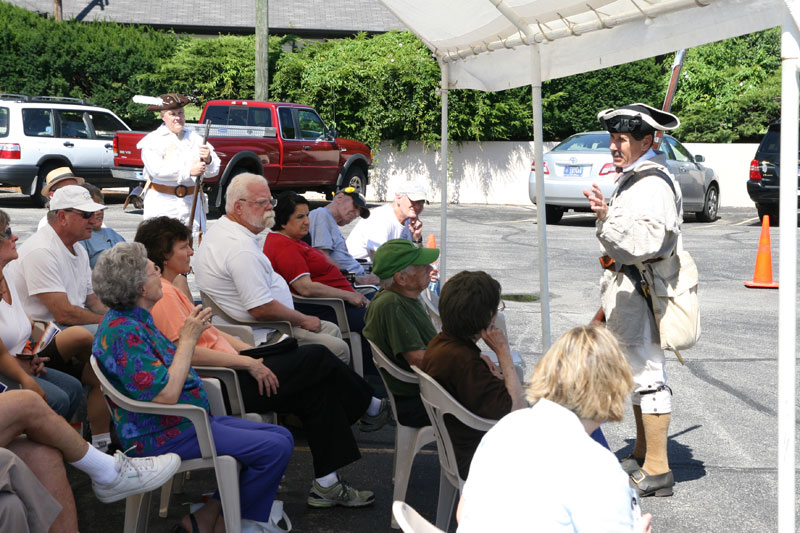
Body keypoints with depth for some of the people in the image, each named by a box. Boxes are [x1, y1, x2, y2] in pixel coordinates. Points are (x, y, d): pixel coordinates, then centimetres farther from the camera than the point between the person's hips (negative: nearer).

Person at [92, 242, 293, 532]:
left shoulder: (134, 321, 12)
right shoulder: (123, 332, -22)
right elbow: (165, 395, -27)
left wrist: (190, 332, 5)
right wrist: (188, 339, -19)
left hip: (188, 421, 11)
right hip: (165, 437, -11)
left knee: (281, 436, 7)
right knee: (275, 449, -17)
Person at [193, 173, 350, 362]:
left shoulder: (221, 230, 11)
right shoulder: (242, 249, -25)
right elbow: (262, 309, -27)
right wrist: (304, 320, -12)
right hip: (260, 337, -12)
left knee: (332, 330, 18)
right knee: (338, 349, -16)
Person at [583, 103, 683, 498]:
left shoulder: (653, 184, -18)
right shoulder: (632, 178, 16)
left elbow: (643, 241, -30)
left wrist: (607, 218, -35)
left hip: (640, 289, -11)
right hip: (624, 287, 11)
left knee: (647, 373, -8)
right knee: (637, 372, 18)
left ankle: (657, 472, -3)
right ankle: (642, 457, 29)